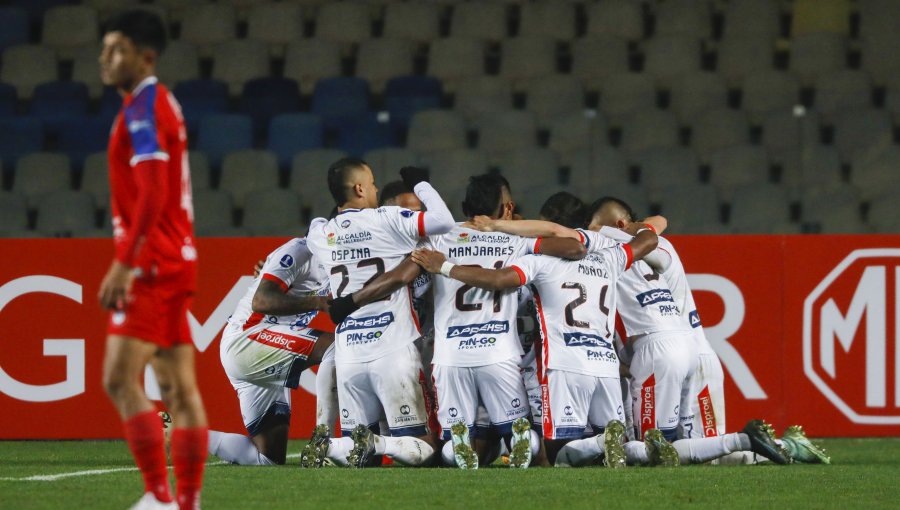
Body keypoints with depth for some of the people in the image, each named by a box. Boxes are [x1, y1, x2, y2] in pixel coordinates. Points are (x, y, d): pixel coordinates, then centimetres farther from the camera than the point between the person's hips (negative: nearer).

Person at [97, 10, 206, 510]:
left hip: (151, 262, -10)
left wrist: (123, 264, -23)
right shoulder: (163, 104, 18)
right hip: (177, 261, 10)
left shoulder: (143, 109, -12)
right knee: (178, 388, 6)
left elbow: (151, 196, -21)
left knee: (120, 380, -12)